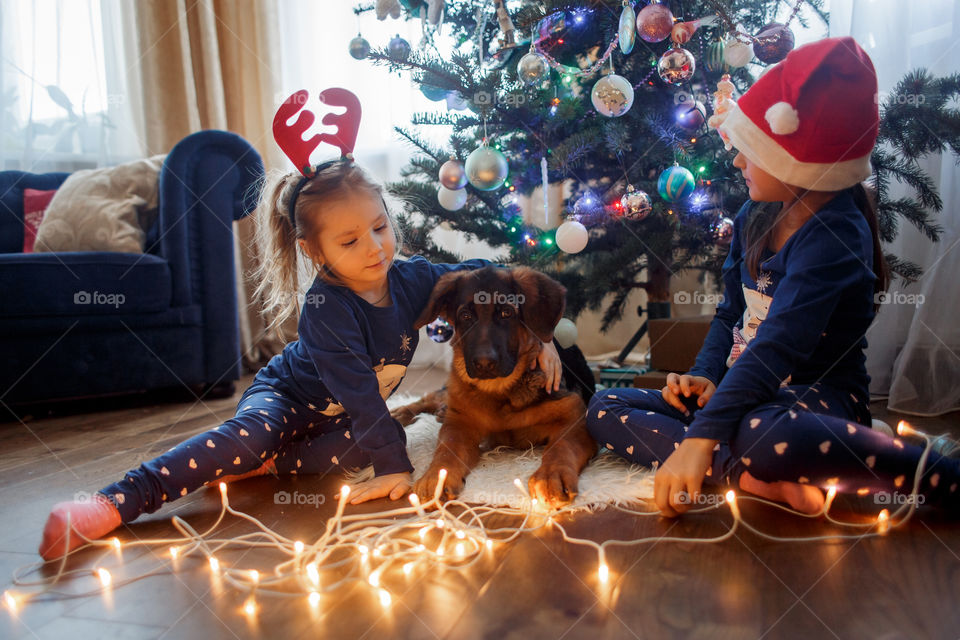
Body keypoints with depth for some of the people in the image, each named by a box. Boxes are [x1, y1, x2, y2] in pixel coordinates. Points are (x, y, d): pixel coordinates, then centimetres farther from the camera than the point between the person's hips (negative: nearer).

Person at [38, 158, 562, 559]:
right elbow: (357, 391, -33)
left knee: (360, 447, -28)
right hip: (284, 396, -6)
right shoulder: (325, 309, -30)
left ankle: (261, 464, -20)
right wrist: (393, 464, -34)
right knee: (249, 434, -36)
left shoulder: (412, 278, -13)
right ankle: (120, 502, -41)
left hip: (338, 418, 6)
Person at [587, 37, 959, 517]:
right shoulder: (753, 218, 7)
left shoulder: (836, 234, -19)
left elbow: (777, 346, -31)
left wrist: (702, 439, -39)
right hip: (745, 388, 9)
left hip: (819, 397, -8)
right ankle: (763, 483, -23)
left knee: (762, 437, -45)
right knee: (604, 409, -4)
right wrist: (705, 376, -8)